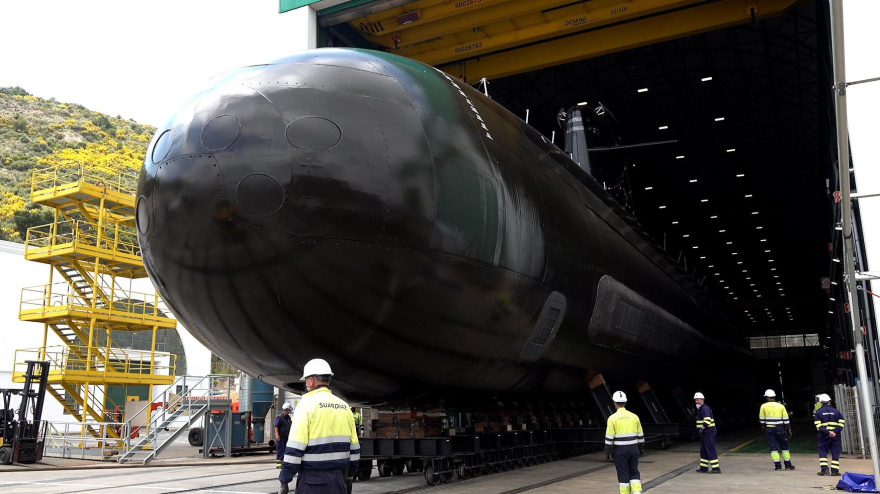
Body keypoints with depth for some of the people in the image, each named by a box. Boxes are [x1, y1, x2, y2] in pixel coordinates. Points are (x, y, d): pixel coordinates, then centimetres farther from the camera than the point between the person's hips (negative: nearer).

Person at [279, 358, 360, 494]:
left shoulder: (307, 404, -8)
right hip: (339, 480, 6)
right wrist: (349, 476, 21)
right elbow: (354, 448, 12)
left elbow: (294, 448, -13)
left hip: (313, 481, -6)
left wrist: (284, 481, -9)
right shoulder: (344, 407, 10)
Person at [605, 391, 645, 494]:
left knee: (623, 474, 4)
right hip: (633, 449, 4)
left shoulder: (612, 418, -10)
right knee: (634, 472, 14)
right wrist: (640, 449, 19)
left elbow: (609, 438, -11)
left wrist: (607, 452, -2)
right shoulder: (634, 416, 3)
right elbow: (640, 435, 8)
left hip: (620, 451, -4)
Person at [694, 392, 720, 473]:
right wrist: (701, 429, 21)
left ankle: (716, 468, -6)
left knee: (710, 450, -8)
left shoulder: (704, 408, -14)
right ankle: (703, 468, 17)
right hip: (705, 433, 11)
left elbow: (707, 420, -26)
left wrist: (702, 428, -23)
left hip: (708, 432, -11)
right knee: (703, 450, 13)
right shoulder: (700, 409, 19)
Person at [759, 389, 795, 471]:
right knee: (784, 446, 13)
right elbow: (786, 419, 0)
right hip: (780, 429, 1)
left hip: (769, 429, -1)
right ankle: (788, 465, 16)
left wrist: (763, 428, 17)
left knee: (773, 448, 4)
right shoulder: (781, 406, 0)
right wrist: (789, 429, 8)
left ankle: (777, 465, 2)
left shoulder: (764, 406, -2)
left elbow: (762, 419, 2)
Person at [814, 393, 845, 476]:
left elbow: (818, 426, -10)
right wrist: (835, 432, -12)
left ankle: (824, 469, -2)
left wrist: (827, 432, -14)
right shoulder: (836, 411, 6)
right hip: (836, 436, 1)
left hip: (824, 436, -1)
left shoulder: (818, 412, 1)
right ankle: (834, 471, 5)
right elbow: (841, 423, -4)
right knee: (835, 453, 6)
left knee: (822, 452, 7)